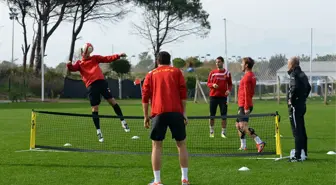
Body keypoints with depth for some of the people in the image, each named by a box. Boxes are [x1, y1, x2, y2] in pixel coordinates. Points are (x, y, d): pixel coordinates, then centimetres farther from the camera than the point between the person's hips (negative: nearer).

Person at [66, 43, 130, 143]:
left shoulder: (95, 58, 19)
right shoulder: (79, 63, 15)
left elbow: (107, 59, 12)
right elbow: (73, 68, -4)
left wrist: (118, 56, -2)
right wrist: (69, 65, -27)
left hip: (101, 81, 1)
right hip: (91, 85, -1)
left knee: (112, 101, -3)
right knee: (94, 109, 1)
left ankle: (123, 121, 12)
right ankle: (98, 131, 9)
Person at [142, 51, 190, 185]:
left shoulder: (151, 75, 15)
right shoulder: (176, 72, 13)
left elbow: (145, 96, 9)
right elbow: (183, 93, 5)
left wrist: (146, 116, 13)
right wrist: (184, 112, 7)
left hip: (158, 113, 0)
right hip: (176, 112, 0)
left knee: (156, 146, 6)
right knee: (181, 144, 10)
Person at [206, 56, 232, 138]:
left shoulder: (227, 73, 4)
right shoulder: (212, 72, 4)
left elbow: (230, 84, 10)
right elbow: (208, 83, 6)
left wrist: (229, 90, -10)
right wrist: (213, 85, -15)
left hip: (223, 97, 0)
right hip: (213, 96, 0)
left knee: (224, 116, -3)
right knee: (212, 115, 4)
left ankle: (223, 132, 6)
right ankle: (212, 131, 18)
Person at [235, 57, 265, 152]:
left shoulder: (247, 77, -16)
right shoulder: (252, 75, 15)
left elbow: (247, 93, -21)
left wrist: (246, 107, -23)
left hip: (244, 106, -10)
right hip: (243, 105, 10)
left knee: (243, 126, -20)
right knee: (238, 124, 19)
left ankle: (259, 142, -27)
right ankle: (243, 146, 24)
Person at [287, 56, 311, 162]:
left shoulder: (294, 74, -13)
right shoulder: (302, 74, 14)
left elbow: (295, 87, -28)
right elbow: (308, 87, 24)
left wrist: (291, 100, -18)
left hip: (295, 106, -9)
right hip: (302, 105, 9)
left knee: (297, 131, -8)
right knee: (302, 130, 16)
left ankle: (298, 156, -9)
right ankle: (304, 153, 24)